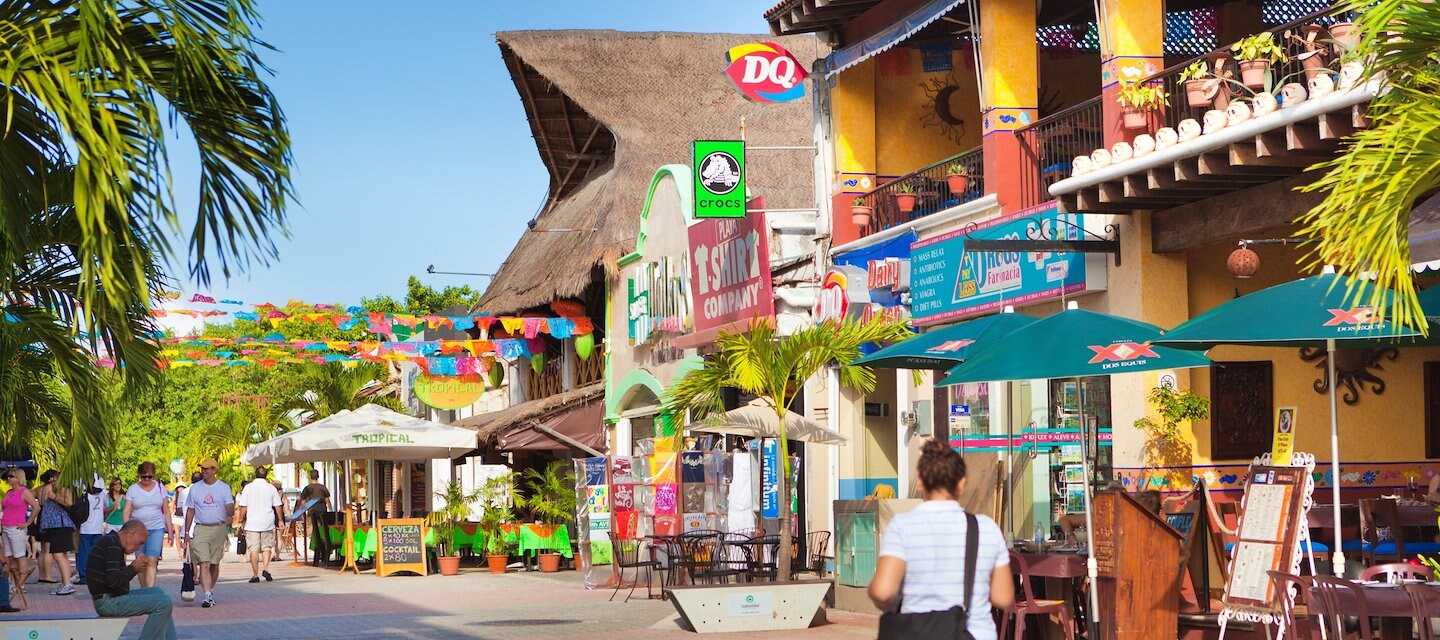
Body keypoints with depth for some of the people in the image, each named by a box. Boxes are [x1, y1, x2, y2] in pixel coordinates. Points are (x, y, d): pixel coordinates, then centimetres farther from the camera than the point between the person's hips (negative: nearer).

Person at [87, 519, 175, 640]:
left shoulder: (109, 541, 17)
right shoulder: (112, 544, -16)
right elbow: (113, 581, -24)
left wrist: (135, 567, 5)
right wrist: (133, 568, -9)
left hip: (113, 598, 11)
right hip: (108, 602, -11)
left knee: (157, 592, 20)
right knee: (163, 602, -16)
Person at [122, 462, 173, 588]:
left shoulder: (160, 487, 8)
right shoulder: (132, 489, 4)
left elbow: (166, 511, 12)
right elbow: (126, 512, 0)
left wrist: (170, 530, 7)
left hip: (157, 529, -1)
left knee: (151, 562, -14)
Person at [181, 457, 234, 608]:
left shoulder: (224, 488, 5)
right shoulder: (195, 488, 8)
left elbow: (230, 505, -7)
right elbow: (190, 511, 11)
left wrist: (230, 515, -31)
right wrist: (187, 532, 6)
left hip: (219, 528, 0)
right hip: (201, 529, 0)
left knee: (215, 563, 9)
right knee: (204, 564, -13)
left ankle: (211, 591, 26)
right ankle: (208, 596, -19)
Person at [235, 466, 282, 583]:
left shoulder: (248, 488, -2)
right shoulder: (271, 488, 2)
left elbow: (243, 506, -1)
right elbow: (277, 506, 5)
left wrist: (241, 518, 10)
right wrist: (280, 520, 14)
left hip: (252, 523, -2)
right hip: (268, 523, 2)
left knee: (253, 549, 0)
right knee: (266, 546, 14)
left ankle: (255, 575, -1)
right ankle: (266, 569, -4)